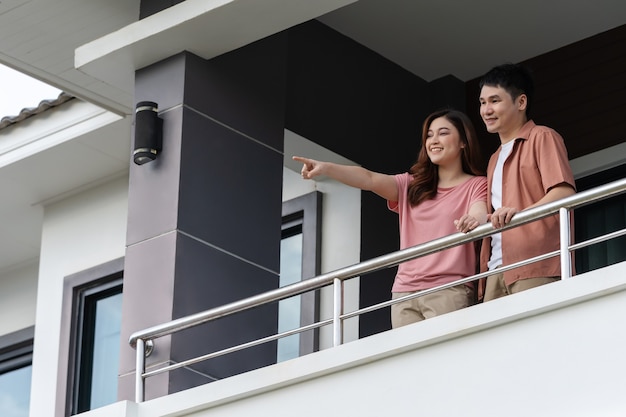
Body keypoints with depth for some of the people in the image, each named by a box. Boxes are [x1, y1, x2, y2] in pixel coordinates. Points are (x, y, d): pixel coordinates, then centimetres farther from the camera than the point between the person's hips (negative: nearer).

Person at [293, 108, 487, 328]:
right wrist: (326, 168, -14)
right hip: (405, 292, 4)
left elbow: (480, 217, -11)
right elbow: (369, 179, 3)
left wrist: (473, 221, -38)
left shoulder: (476, 186, 8)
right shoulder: (411, 186, 19)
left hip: (450, 291, -4)